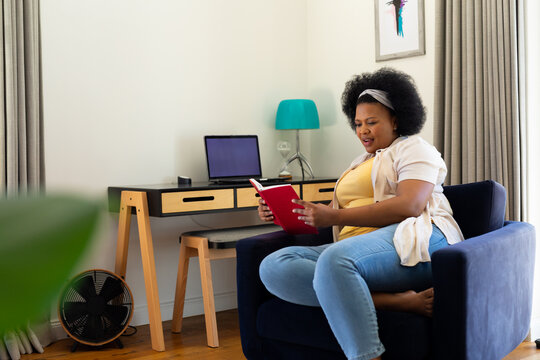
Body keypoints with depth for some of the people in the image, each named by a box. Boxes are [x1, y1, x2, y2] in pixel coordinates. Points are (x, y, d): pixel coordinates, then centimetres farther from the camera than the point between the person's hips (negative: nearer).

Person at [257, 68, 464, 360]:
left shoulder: (413, 148, 11)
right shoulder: (359, 164, 34)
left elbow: (410, 206, -9)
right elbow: (335, 213, 25)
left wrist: (334, 217, -15)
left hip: (411, 240, -7)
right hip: (354, 249, 8)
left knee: (334, 259, -39)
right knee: (273, 267, -20)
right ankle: (399, 300, -30)